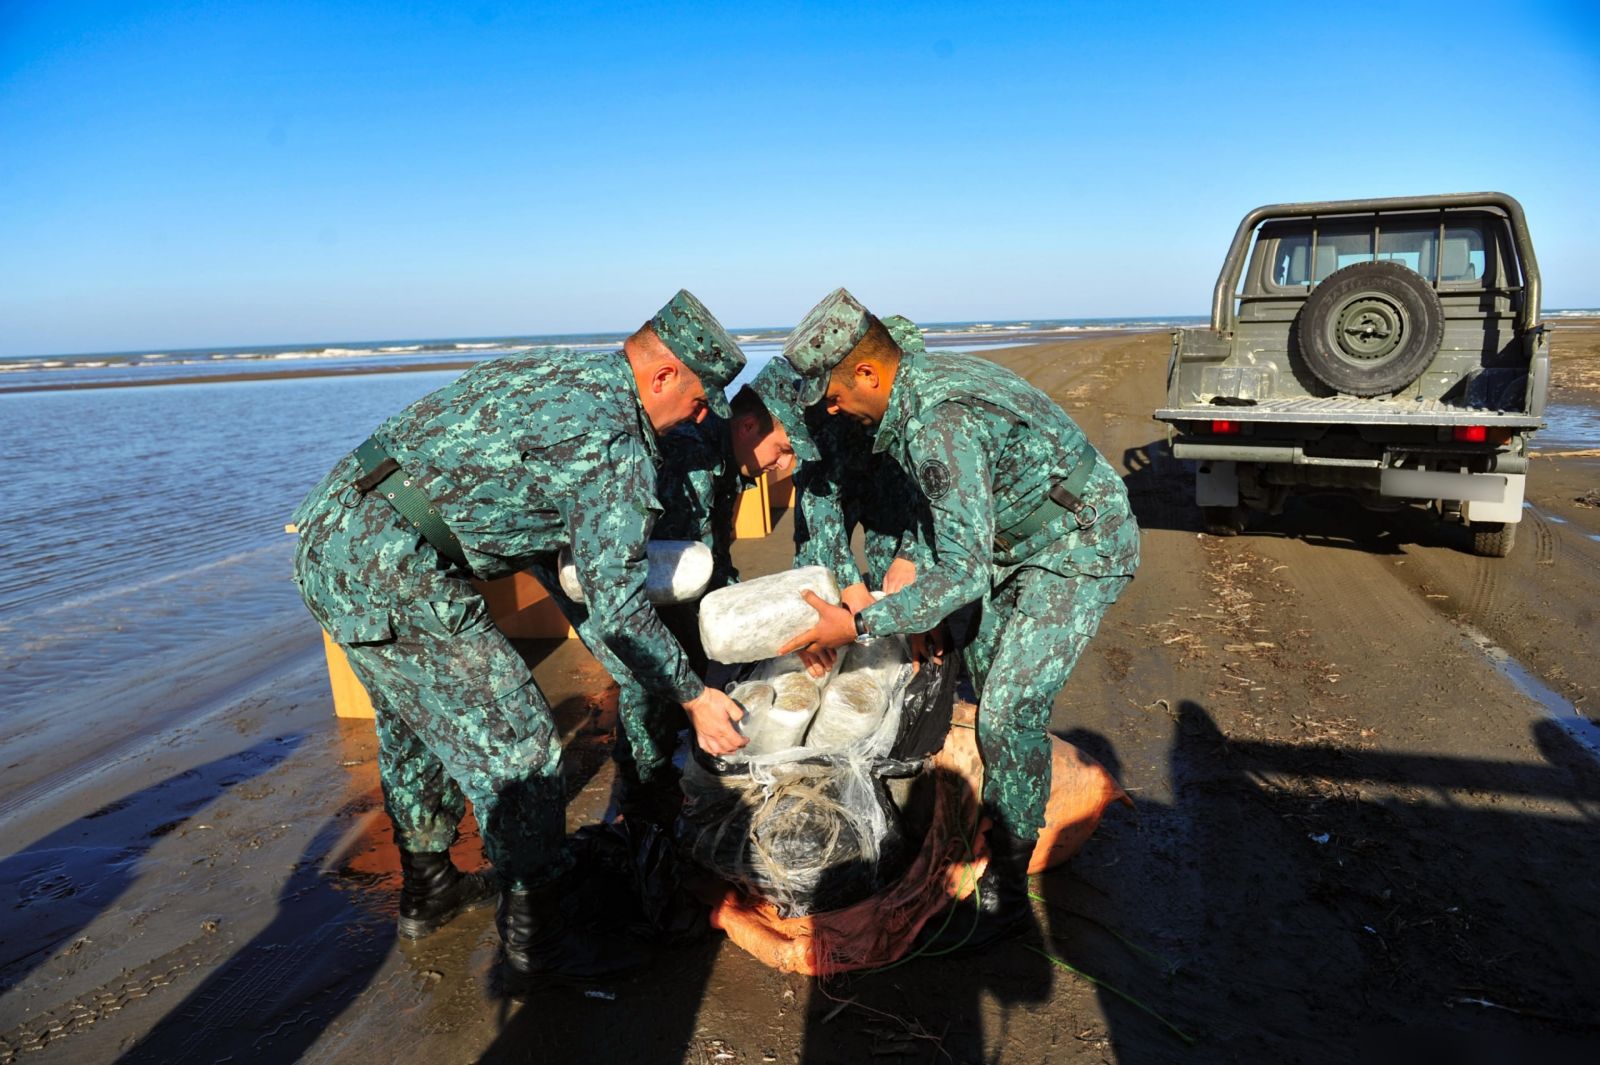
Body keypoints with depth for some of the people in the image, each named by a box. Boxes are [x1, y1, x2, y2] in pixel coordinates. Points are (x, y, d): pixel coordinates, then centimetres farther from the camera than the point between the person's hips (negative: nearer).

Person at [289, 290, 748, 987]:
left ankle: (426, 889, 44)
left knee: (413, 723, 25)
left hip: (326, 533, 10)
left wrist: (565, 582, 33)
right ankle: (535, 941, 15)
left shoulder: (545, 370, 16)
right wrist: (694, 697, 0)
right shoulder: (617, 445, -13)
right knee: (515, 747, 0)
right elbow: (616, 606, -12)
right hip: (392, 575, -10)